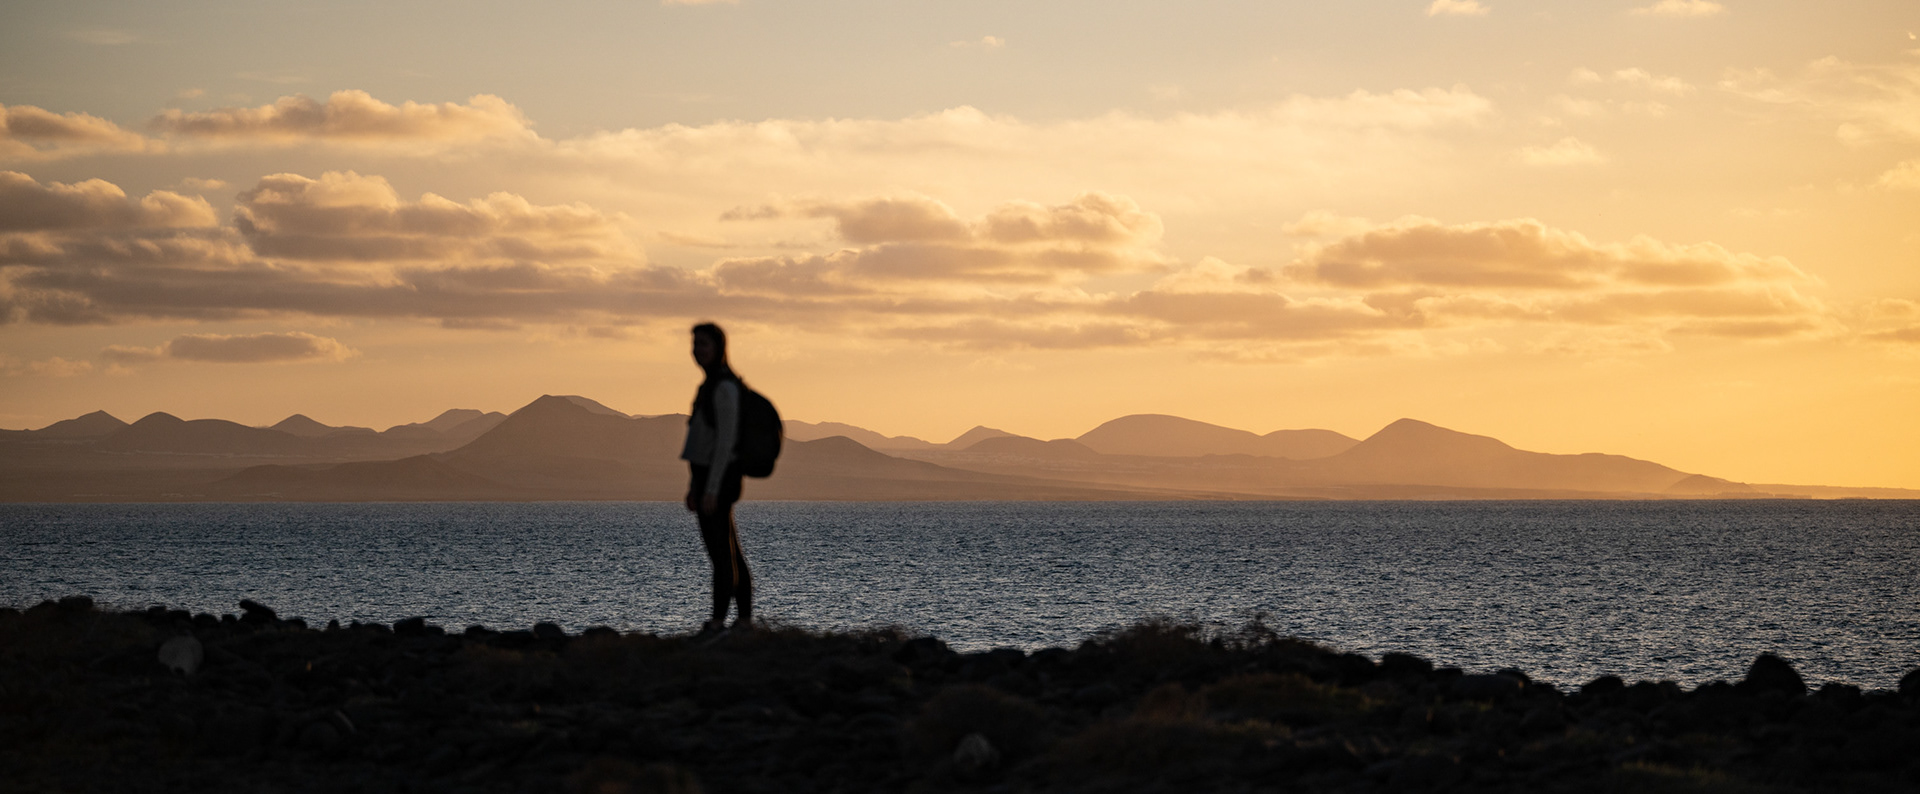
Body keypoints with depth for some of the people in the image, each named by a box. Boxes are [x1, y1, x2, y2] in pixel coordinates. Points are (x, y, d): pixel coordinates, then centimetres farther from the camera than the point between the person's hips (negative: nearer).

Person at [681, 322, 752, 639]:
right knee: (729, 552, 11)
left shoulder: (725, 387, -15)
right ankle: (745, 619, 15)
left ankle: (717, 623, -8)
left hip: (718, 479, -10)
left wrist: (711, 490, -22)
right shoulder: (713, 385, 16)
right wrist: (695, 486, 21)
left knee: (721, 552, -8)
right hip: (708, 478, 10)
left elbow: (726, 440, -19)